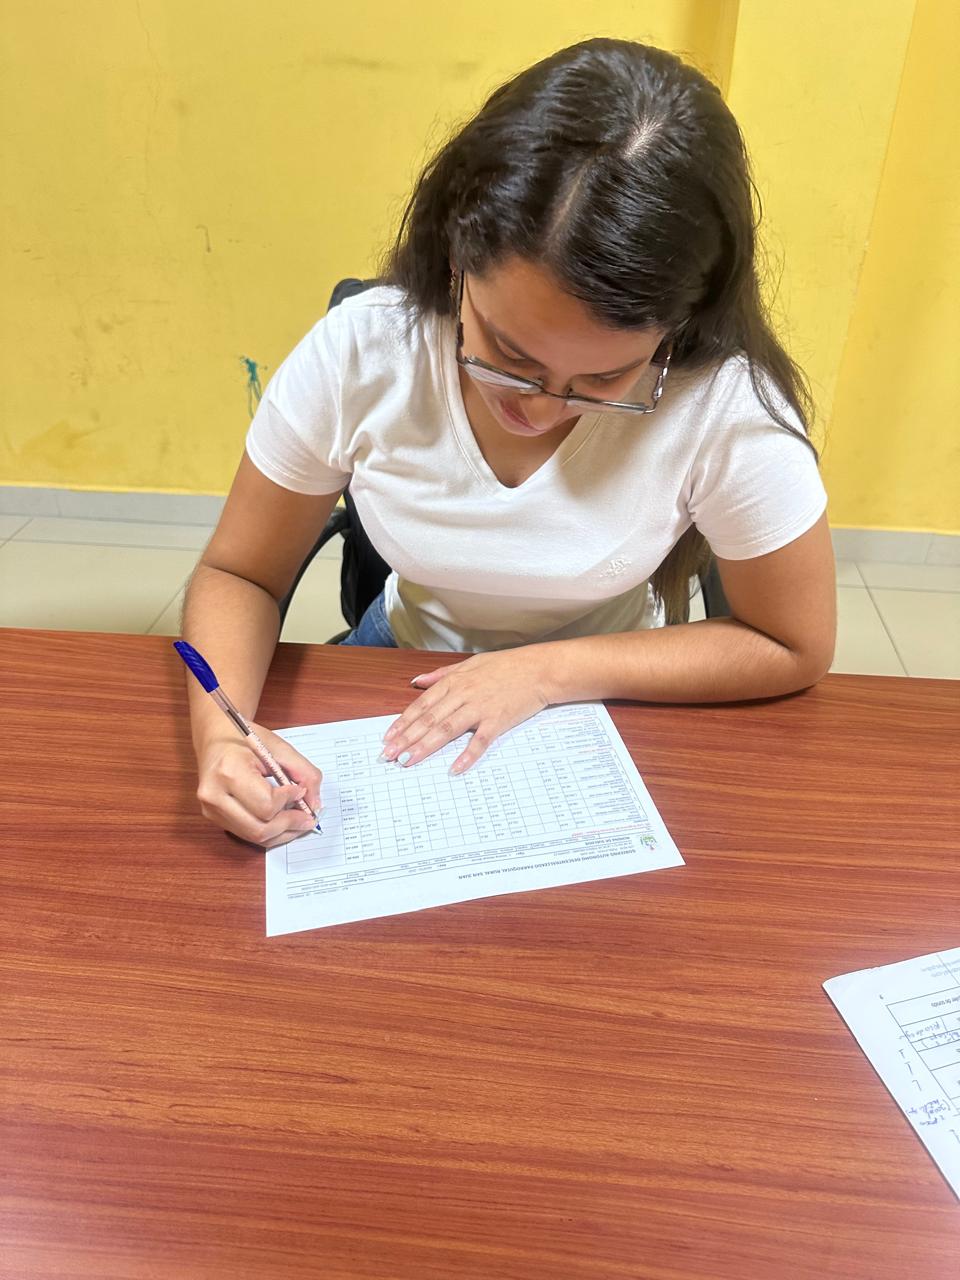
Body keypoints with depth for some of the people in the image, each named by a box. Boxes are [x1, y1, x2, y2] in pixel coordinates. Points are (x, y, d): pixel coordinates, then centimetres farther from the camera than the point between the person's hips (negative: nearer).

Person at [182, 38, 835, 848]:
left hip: (605, 694, -1)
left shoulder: (724, 407, -25)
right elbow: (238, 576, -9)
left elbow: (793, 647, -13)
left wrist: (547, 672, -20)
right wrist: (222, 730, -28)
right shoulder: (357, 354, -20)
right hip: (404, 675, 2)